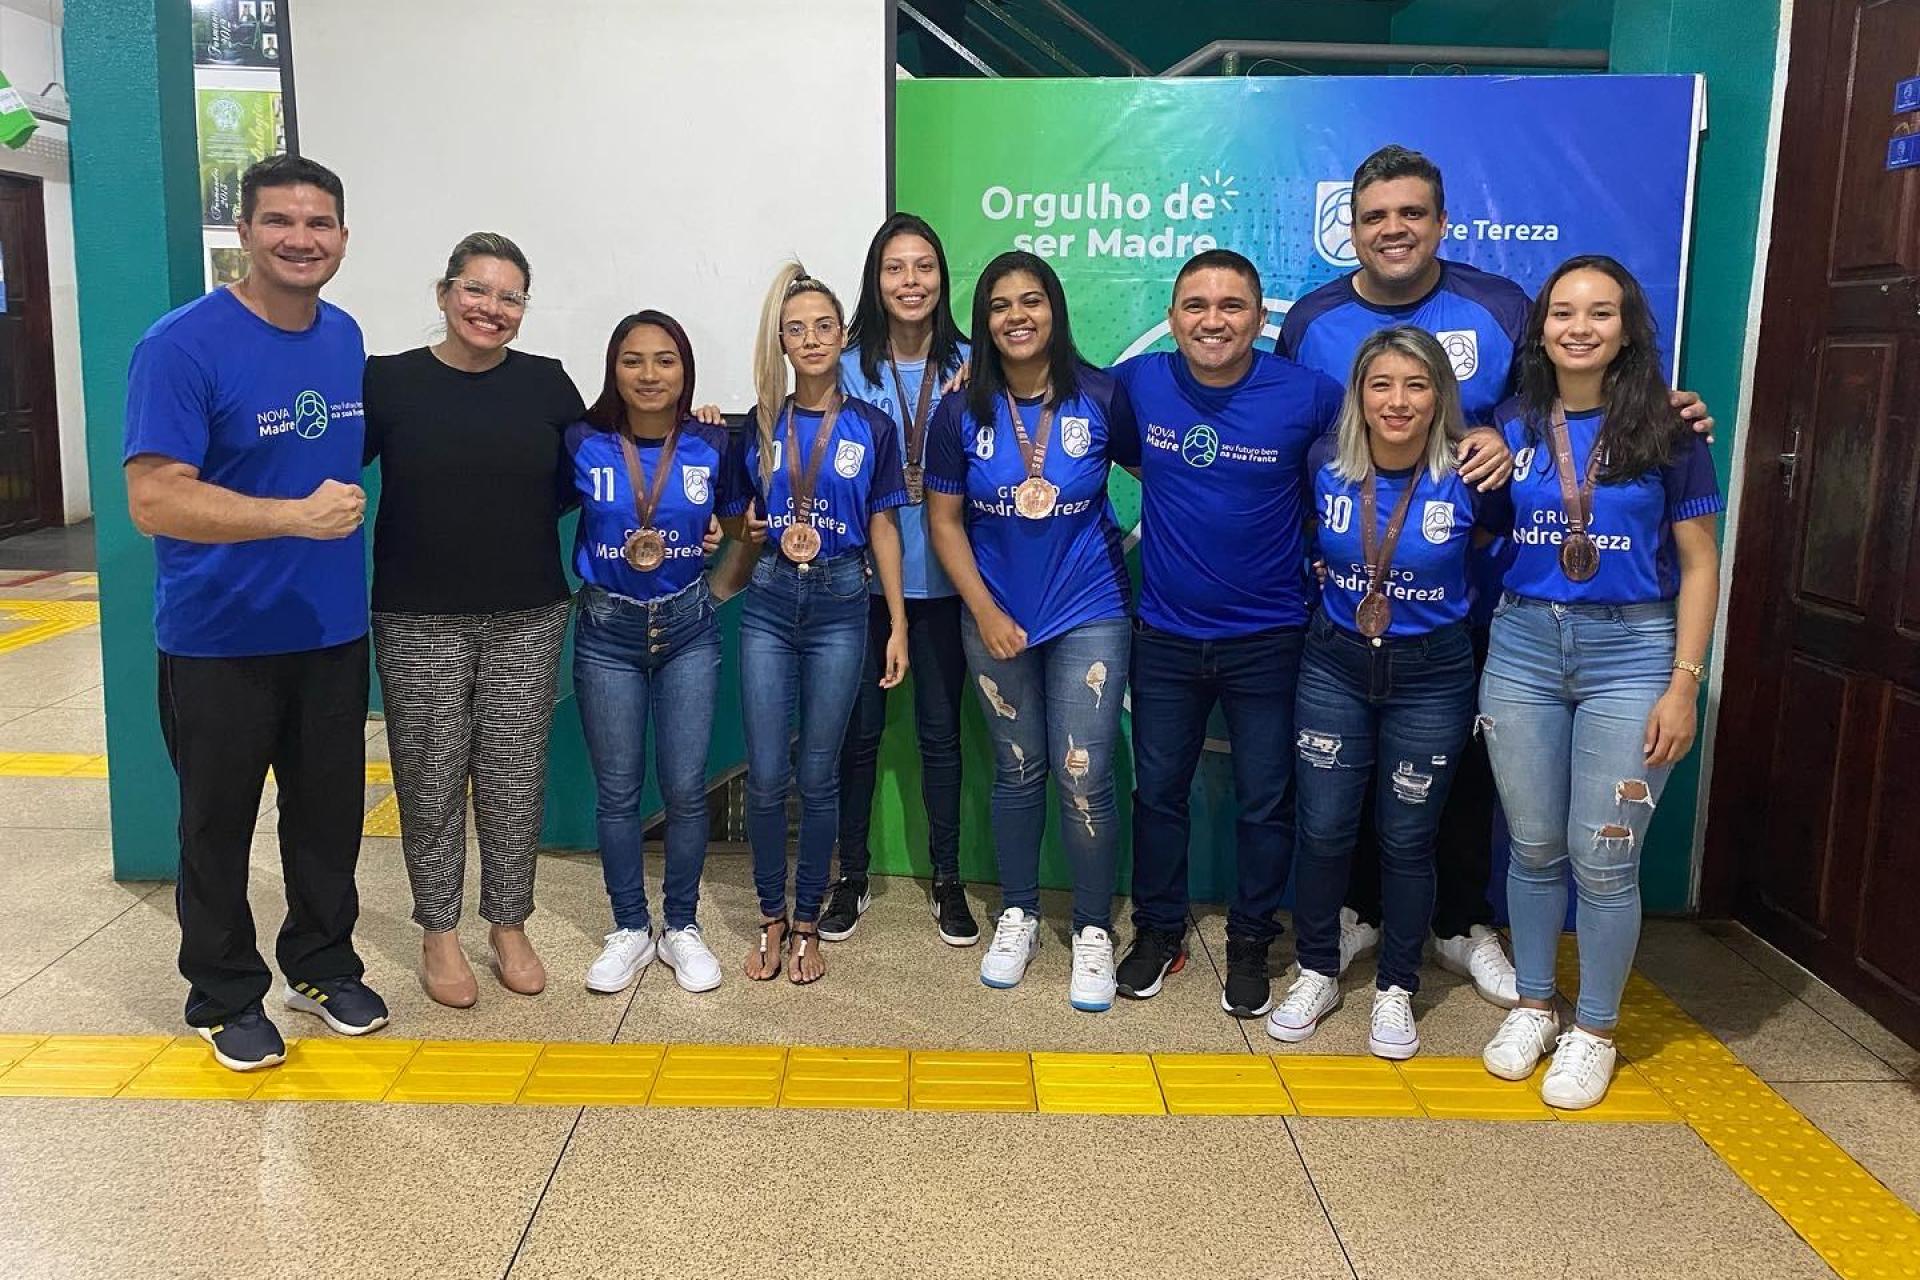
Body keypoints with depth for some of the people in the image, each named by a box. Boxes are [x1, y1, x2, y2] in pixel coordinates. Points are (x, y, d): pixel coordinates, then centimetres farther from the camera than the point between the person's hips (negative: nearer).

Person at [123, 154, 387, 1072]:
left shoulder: (346, 338, 4)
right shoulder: (183, 345, -16)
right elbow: (153, 499, -23)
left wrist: (345, 501, 6)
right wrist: (298, 517, -30)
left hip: (331, 627, 5)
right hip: (218, 641, -5)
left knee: (330, 815, 16)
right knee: (218, 825, 11)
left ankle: (323, 966, 36)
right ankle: (224, 998, 29)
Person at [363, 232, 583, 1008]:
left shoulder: (546, 383, 4)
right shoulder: (388, 381, -2)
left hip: (528, 621, 2)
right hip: (419, 623, -1)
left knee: (515, 779, 9)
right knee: (430, 783, 7)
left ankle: (509, 926, 25)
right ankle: (438, 934, 24)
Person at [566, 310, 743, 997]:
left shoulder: (713, 445, -3)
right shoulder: (582, 444, -5)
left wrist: (716, 589, 2)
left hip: (688, 629, 0)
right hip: (607, 631, 0)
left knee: (685, 787, 2)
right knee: (617, 789, 6)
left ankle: (682, 927, 20)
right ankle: (629, 929, 22)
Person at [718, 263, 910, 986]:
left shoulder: (871, 427, 3)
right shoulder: (760, 426, 6)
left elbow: (882, 527, 4)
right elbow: (742, 525, 12)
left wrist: (898, 624, 1)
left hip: (840, 605, -1)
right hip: (768, 605, 1)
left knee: (818, 775, 5)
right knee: (766, 776, 2)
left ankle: (807, 924, 19)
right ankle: (771, 919, 19)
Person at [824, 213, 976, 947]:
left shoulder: (967, 366, 1)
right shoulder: (847, 367, -1)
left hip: (941, 576, 1)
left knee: (940, 729, 9)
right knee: (860, 729, 9)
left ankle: (947, 880, 24)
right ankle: (851, 877, 24)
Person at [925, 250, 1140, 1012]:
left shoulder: (1100, 398, -9)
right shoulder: (963, 412, -5)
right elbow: (944, 521, -1)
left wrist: (1122, 548, -5)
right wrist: (985, 614, -7)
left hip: (1088, 614, -1)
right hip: (997, 619, 2)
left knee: (1084, 779, -4)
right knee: (1017, 772, 13)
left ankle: (1094, 930, 15)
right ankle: (1017, 914, 31)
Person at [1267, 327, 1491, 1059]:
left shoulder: (1467, 476, -12)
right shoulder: (1326, 466, -6)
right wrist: (1326, 572, 5)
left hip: (1431, 677, -1)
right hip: (1335, 667, 2)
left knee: (1407, 840, 8)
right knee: (1323, 831, 7)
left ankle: (1396, 990, 26)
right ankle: (1316, 975, 26)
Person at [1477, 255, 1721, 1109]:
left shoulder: (1666, 432, -3)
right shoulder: (1510, 425, 4)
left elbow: (1699, 565, -2)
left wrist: (1684, 683, -8)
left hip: (1631, 651, -2)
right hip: (1522, 645, 3)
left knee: (1604, 858, 1)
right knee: (1533, 845, 11)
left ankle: (1594, 1031, 20)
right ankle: (1532, 1007, 29)